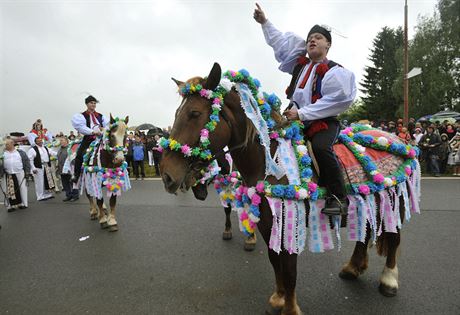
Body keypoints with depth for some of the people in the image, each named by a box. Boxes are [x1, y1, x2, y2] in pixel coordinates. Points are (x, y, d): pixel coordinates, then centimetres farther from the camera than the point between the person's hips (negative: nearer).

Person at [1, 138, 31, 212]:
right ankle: (12, 205, 12)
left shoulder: (20, 152, 3)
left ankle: (23, 203, 15)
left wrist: (27, 171, -4)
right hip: (8, 175, 2)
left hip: (19, 174, -2)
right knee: (10, 190, 4)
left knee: (22, 188, 4)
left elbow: (26, 162, 2)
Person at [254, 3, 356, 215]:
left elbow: (336, 100, -17)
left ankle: (338, 196, -22)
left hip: (324, 122, -7)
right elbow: (280, 43, 26)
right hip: (297, 120, 8)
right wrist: (265, 23, 27)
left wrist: (302, 113, -20)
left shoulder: (335, 71, -4)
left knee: (320, 147, -34)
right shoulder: (300, 64, 15)